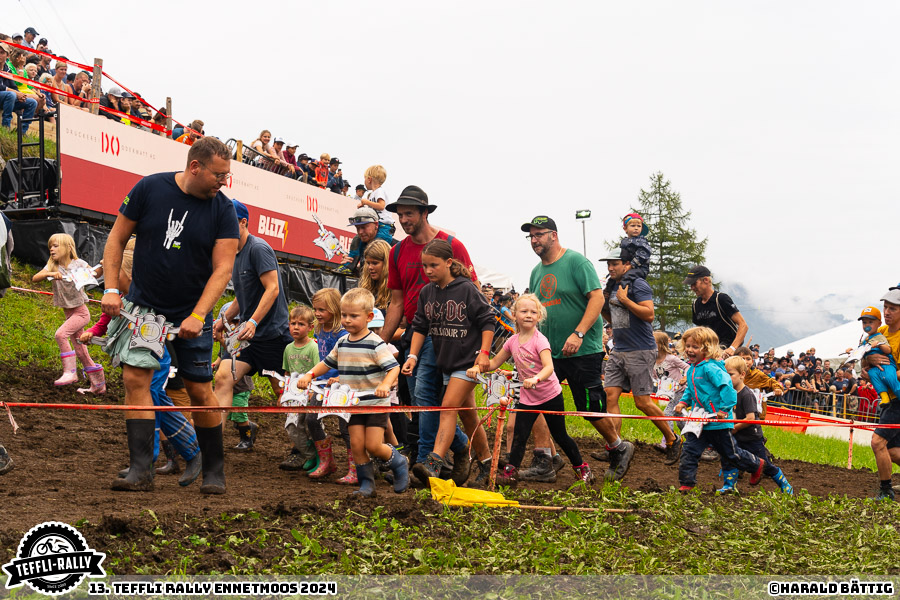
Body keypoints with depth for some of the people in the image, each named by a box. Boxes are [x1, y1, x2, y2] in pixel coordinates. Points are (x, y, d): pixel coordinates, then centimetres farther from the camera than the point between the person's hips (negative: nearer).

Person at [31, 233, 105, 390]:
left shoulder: (78, 264, -10)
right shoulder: (52, 267, 1)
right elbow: (35, 278, -13)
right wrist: (50, 274, -31)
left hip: (80, 311, -6)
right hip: (68, 312, 6)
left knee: (60, 334, -26)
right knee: (80, 350, 8)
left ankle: (70, 372, -18)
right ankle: (98, 384, 19)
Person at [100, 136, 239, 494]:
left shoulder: (223, 210, -8)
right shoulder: (149, 189, -7)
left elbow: (222, 269, -11)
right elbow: (117, 239, 2)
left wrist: (198, 316, -20)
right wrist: (111, 290, -6)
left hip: (191, 313, 0)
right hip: (143, 303, 1)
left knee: (199, 390, 0)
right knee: (135, 377, -12)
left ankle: (214, 473, 15)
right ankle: (141, 471, -8)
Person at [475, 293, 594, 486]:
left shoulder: (539, 340, -16)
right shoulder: (512, 341, 1)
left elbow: (548, 367, -29)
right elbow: (494, 363, 10)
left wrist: (535, 379, -49)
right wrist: (478, 367, -10)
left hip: (550, 396, -4)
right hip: (527, 398, 4)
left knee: (560, 436, 6)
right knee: (519, 436, -5)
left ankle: (581, 467, 23)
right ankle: (510, 472, 1)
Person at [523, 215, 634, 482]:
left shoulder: (576, 262, -9)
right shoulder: (537, 272, 13)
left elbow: (597, 298, -16)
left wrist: (578, 334, -24)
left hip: (583, 350, -7)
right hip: (549, 351, 7)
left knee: (590, 409, -1)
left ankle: (619, 448, 25)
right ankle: (544, 465, 1)